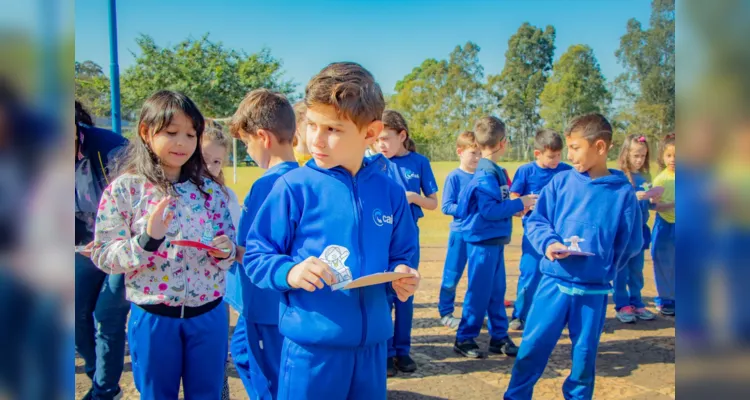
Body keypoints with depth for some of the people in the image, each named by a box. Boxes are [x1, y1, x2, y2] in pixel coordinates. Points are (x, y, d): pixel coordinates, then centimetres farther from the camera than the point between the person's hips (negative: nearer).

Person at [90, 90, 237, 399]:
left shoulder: (210, 190, -1)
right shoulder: (123, 189, -9)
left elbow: (229, 250, 6)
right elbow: (103, 257, -9)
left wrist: (225, 251, -17)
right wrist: (146, 239, -25)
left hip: (208, 315, 2)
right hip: (153, 317, -2)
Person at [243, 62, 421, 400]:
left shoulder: (390, 193, 1)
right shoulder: (293, 187, -10)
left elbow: (402, 255, 13)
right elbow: (255, 255, -5)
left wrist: (401, 276, -8)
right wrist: (289, 272, -23)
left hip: (372, 344, 4)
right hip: (311, 345, -3)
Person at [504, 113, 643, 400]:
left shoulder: (623, 192, -3)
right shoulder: (561, 182, -1)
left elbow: (632, 243, 4)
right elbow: (535, 221, 1)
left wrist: (605, 267, -3)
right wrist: (549, 243, -16)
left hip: (594, 290, 0)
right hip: (554, 282, 0)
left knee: (585, 354, 13)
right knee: (532, 346, 4)